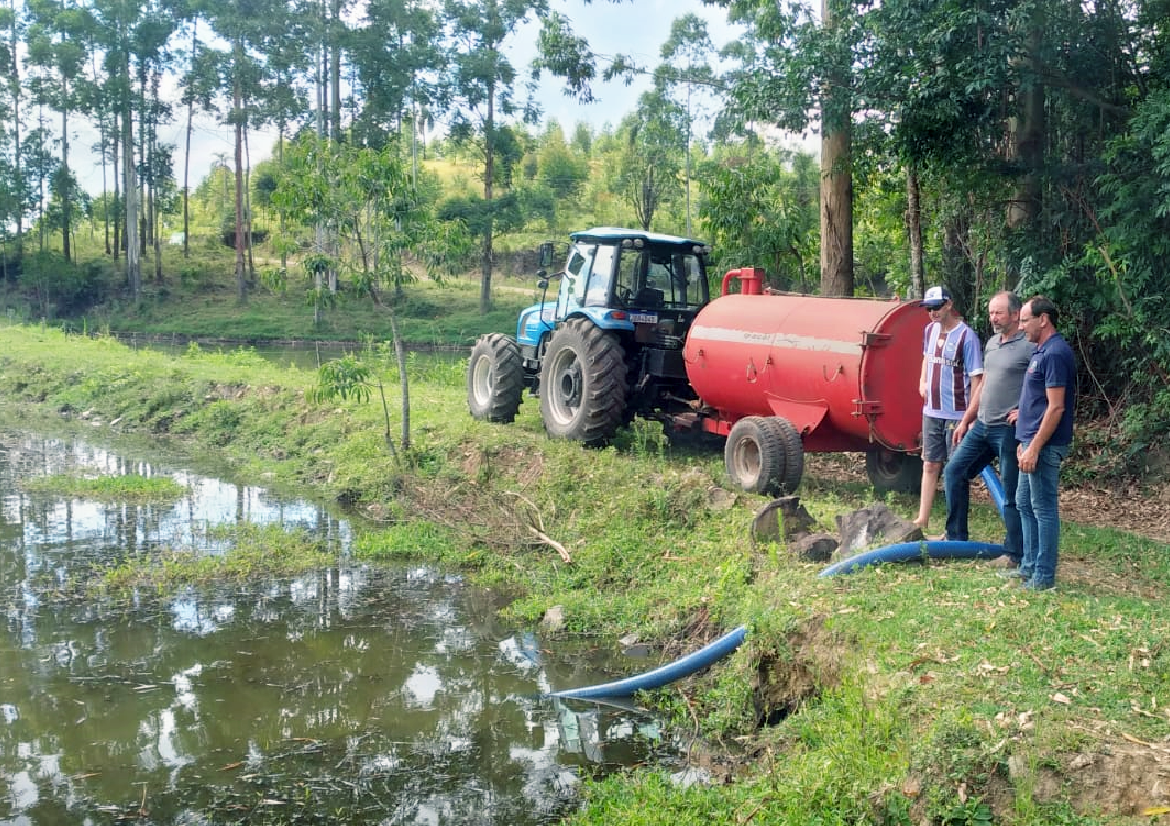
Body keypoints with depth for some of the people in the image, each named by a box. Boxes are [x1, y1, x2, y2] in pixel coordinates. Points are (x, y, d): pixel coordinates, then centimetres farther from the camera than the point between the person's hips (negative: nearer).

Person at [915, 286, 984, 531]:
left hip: (956, 415, -6)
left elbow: (976, 378, -15)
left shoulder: (966, 336, -14)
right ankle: (922, 520, 17)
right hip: (931, 412, 6)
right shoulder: (930, 330, 6)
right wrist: (922, 380, 8)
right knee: (930, 466, 11)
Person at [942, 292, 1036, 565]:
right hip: (982, 426, 9)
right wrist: (965, 420, 21)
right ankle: (956, 537, 20)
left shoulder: (1030, 347, -12)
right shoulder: (991, 343, 14)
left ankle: (1014, 554, 11)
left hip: (1008, 430, -8)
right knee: (954, 471, 10)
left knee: (1012, 493, 0)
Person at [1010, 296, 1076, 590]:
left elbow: (1056, 407, -22)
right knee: (1024, 503, 16)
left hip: (1044, 444, -10)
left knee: (1044, 508, -3)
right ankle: (1029, 567, 26)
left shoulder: (1055, 354, -18)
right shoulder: (1043, 351, 14)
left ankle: (1043, 577, 5)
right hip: (1034, 441, 10)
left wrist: (1035, 447, -22)